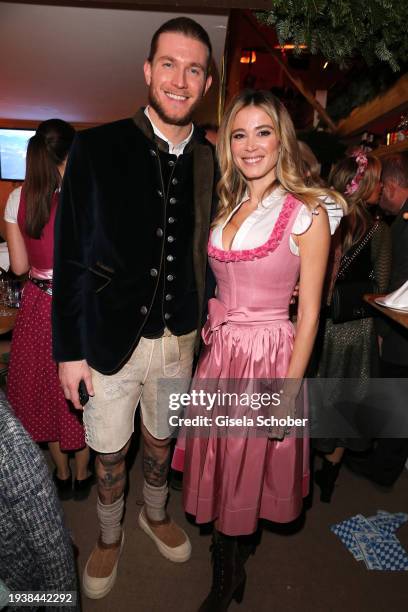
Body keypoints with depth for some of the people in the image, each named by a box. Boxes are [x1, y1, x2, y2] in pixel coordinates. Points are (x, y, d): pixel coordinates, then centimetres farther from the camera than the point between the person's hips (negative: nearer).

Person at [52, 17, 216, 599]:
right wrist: (70, 350, -9)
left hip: (178, 337, 3)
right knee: (110, 451, 17)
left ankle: (155, 515, 53)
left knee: (161, 439, 23)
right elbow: (70, 257, -10)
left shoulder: (210, 161, -2)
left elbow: (205, 254, 4)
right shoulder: (97, 148, -10)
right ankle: (109, 537, 47)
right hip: (109, 338, -2)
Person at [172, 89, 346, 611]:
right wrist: (214, 334, 5)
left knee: (247, 472, 12)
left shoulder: (306, 213, -10)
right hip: (218, 352, 5)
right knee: (219, 466, 17)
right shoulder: (226, 207, 8)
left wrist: (289, 391, -12)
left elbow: (308, 313, -11)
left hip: (269, 357, -5)